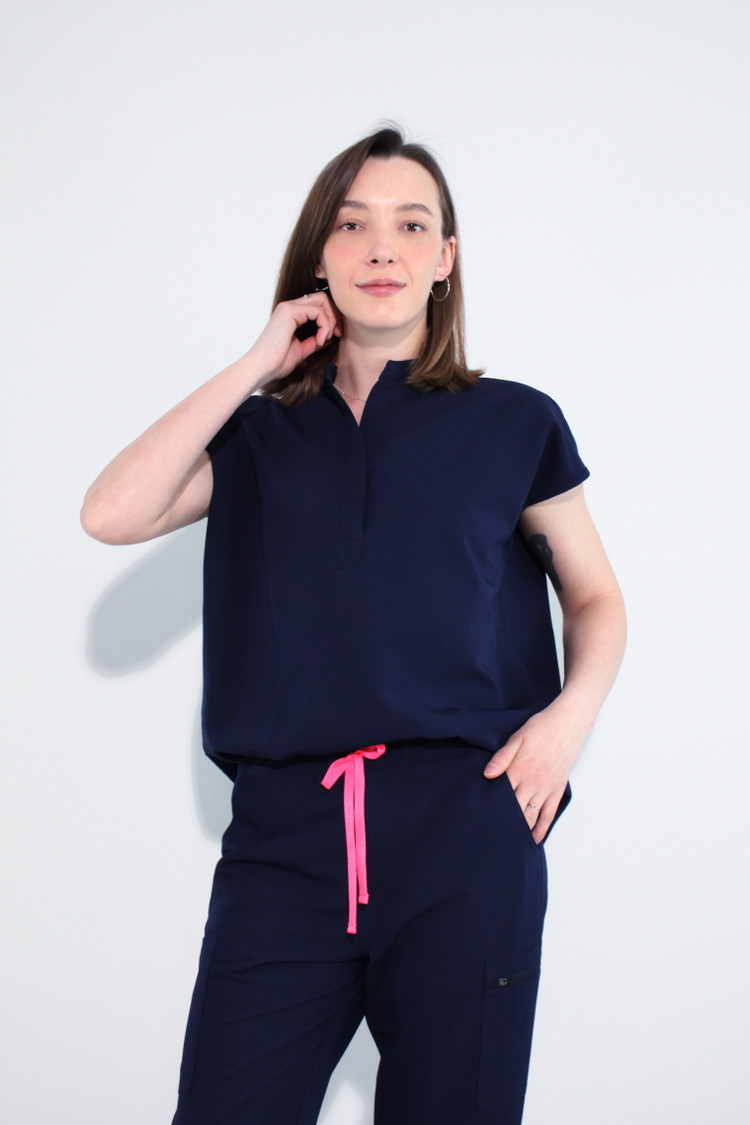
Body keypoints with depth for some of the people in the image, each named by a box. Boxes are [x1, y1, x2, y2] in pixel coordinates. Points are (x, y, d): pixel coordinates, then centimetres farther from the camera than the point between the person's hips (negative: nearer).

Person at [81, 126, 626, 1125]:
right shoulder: (261, 435, 15)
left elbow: (595, 597, 18)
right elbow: (112, 514, -2)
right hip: (285, 831, 1)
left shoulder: (512, 424, 11)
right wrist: (255, 366, 3)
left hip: (464, 825, -1)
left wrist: (571, 713, -3)